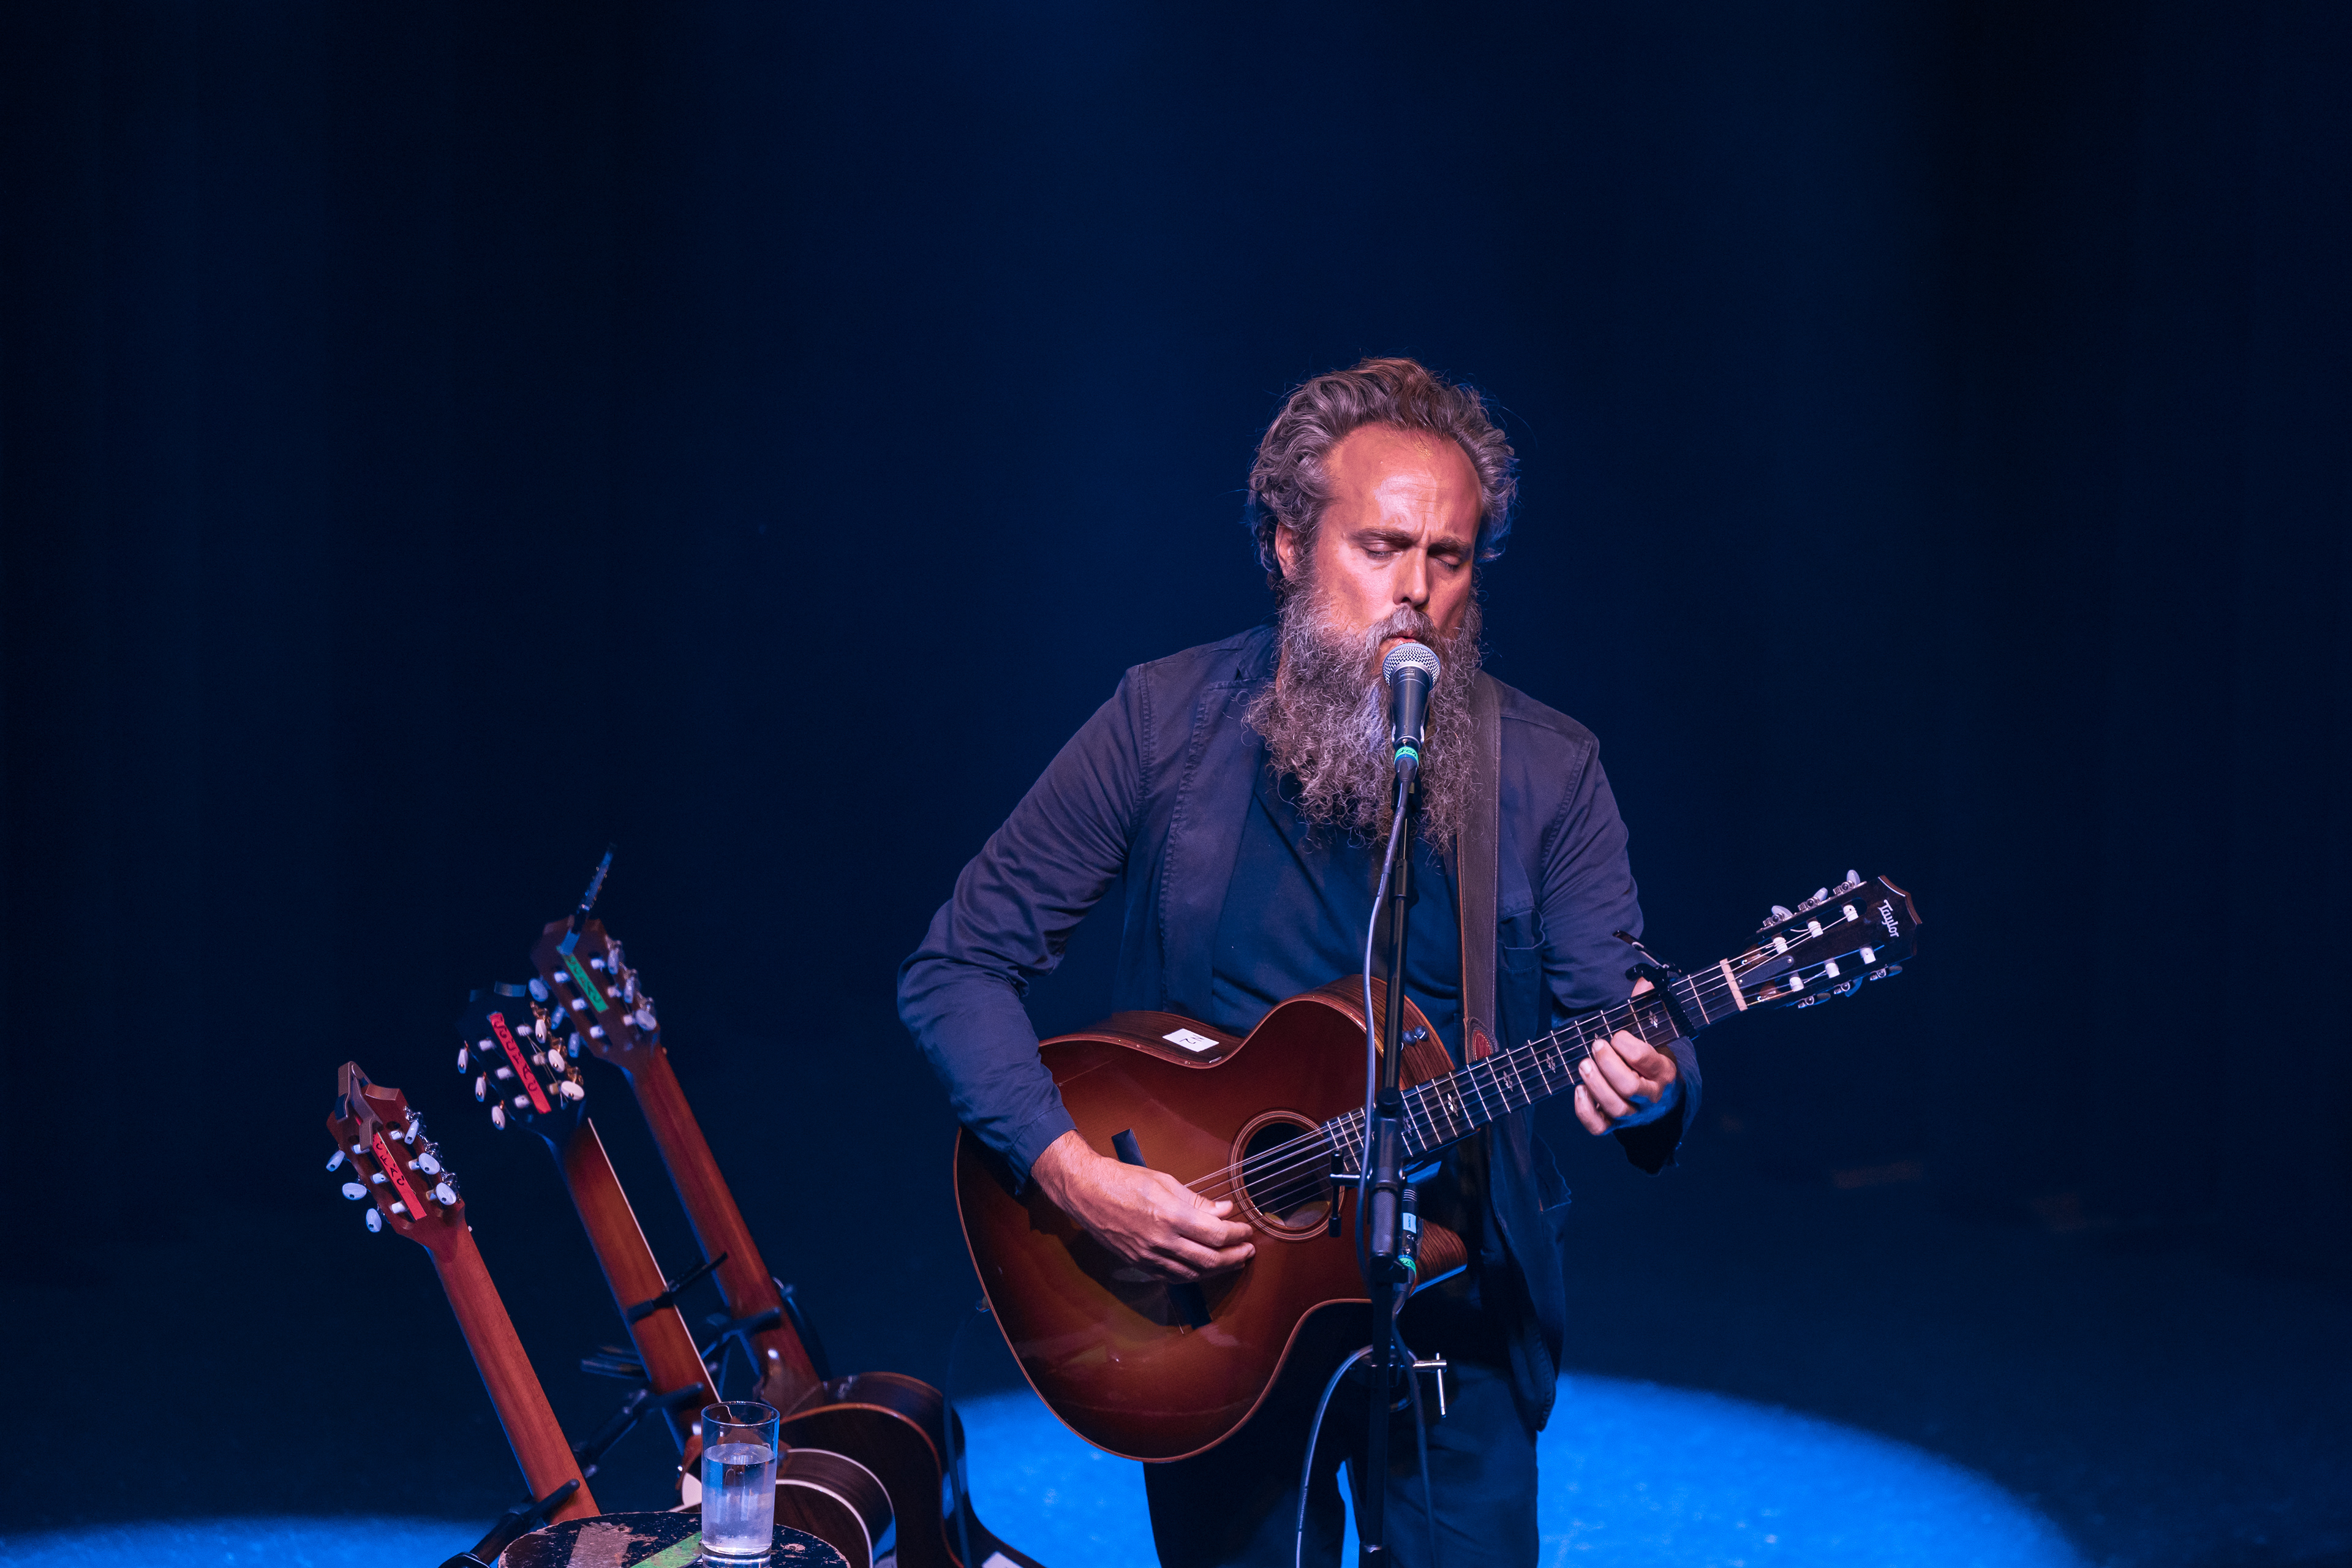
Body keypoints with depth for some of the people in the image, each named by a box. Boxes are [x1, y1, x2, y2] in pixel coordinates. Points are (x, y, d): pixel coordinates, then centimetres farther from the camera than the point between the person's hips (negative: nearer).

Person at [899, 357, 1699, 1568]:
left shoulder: (1545, 768, -4)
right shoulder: (1166, 722, -7)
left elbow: (1621, 1019, -6)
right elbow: (954, 970, -6)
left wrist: (1645, 1090, -31)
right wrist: (1073, 1173, -19)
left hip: (1459, 1304, 1)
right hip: (1210, 1293, 0)